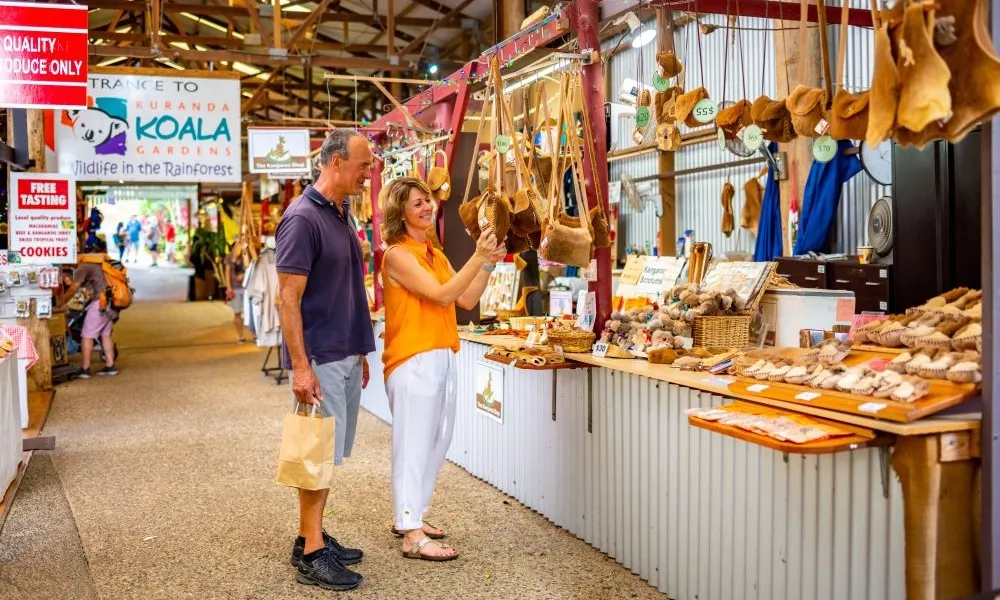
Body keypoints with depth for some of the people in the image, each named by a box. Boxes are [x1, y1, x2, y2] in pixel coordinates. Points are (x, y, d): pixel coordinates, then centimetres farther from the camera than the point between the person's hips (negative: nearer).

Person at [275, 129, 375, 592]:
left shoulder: (341, 214, 12)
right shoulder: (302, 218, -15)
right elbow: (288, 299, -18)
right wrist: (301, 366, -21)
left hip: (347, 356, 8)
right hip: (320, 358, -8)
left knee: (330, 453, 14)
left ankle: (314, 536, 26)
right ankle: (310, 555, 10)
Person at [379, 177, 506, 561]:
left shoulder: (435, 254, 15)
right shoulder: (398, 254, -10)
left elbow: (466, 300, 9)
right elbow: (442, 295, -19)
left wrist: (489, 264, 0)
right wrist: (477, 258, -22)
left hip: (441, 357, 9)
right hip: (413, 360, -9)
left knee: (436, 442, 15)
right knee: (414, 444, -4)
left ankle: (409, 516, 28)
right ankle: (412, 536, 2)